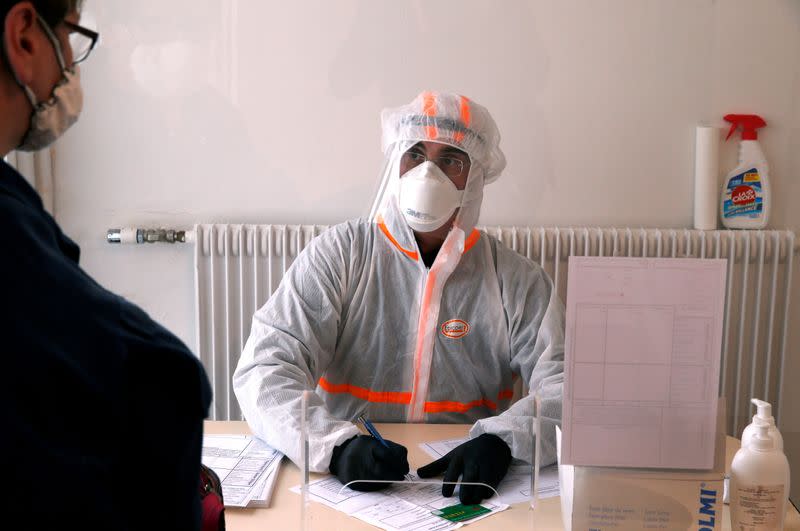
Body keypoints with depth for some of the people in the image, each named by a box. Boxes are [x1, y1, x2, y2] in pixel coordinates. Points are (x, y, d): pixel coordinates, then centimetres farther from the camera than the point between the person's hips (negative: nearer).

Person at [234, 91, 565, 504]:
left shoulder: (516, 280, 2)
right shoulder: (338, 255, -1)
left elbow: (568, 387, -6)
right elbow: (265, 366, -9)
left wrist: (501, 440, -26)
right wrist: (335, 445, -28)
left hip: (463, 495, 2)